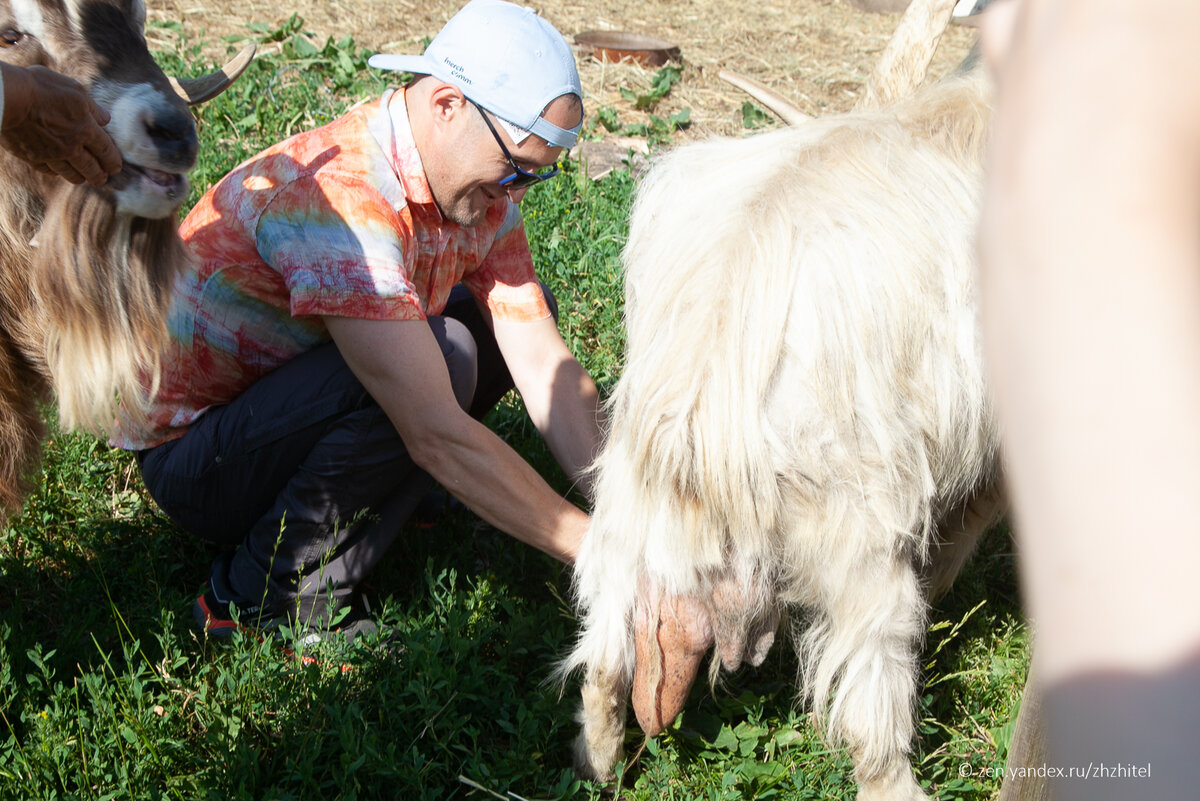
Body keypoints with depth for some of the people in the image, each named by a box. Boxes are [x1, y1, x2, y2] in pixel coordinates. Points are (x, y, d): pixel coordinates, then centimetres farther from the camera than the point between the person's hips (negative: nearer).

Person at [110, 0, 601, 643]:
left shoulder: (481, 191, -5)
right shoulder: (335, 196, -33)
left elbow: (545, 367, -7)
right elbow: (438, 434, -36)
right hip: (193, 457, -8)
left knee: (521, 311, 1)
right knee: (440, 355, -31)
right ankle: (259, 599, -17)